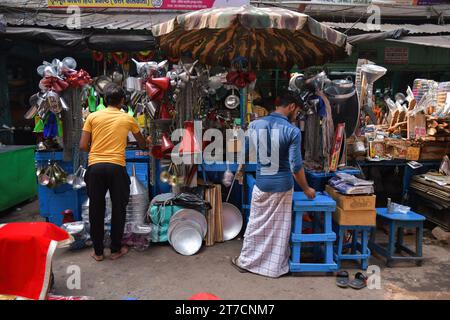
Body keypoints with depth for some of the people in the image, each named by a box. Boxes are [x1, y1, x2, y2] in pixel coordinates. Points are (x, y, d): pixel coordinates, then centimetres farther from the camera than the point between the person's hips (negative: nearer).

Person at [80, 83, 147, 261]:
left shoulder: (93, 116, 8)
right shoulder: (127, 119, 10)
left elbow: (83, 146, 4)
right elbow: (142, 143, 26)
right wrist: (146, 145, 49)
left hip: (95, 166, 1)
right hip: (116, 166, -1)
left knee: (96, 209, 12)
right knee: (118, 208, 12)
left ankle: (98, 251, 21)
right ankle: (116, 249, 20)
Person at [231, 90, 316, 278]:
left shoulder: (255, 124, -2)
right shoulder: (293, 131, -14)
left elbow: (244, 152, 10)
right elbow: (296, 166, -16)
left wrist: (240, 169, 28)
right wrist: (306, 189, -2)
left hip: (261, 184, 3)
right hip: (282, 186, -2)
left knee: (256, 225, 17)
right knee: (279, 228, 13)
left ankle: (245, 262, 29)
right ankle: (275, 267, 26)